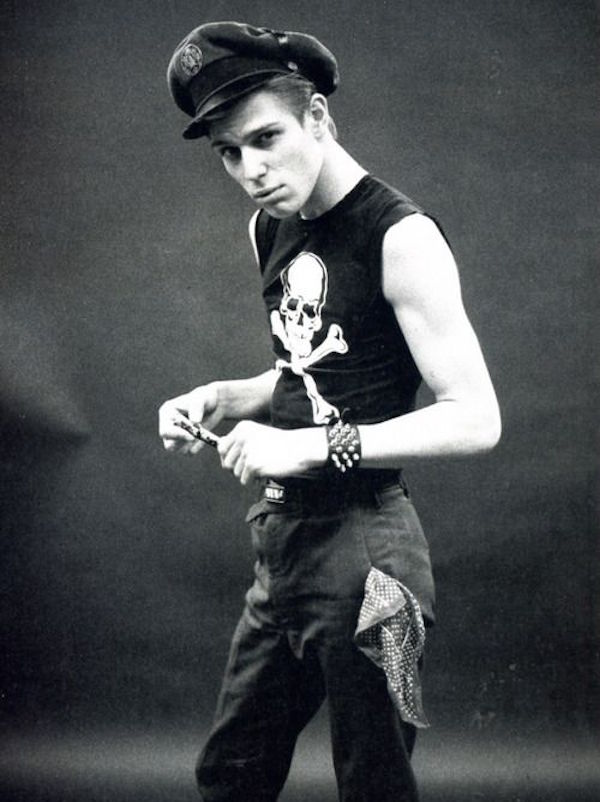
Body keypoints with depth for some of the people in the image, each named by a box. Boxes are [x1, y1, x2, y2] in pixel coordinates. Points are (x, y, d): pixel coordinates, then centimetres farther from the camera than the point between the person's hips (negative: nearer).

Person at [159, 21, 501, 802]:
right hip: (284, 536, 8)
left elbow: (475, 420, -19)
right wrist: (221, 398, 4)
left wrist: (312, 446, -25)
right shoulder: (271, 228, 9)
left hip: (360, 552, -8)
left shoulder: (401, 238, -15)